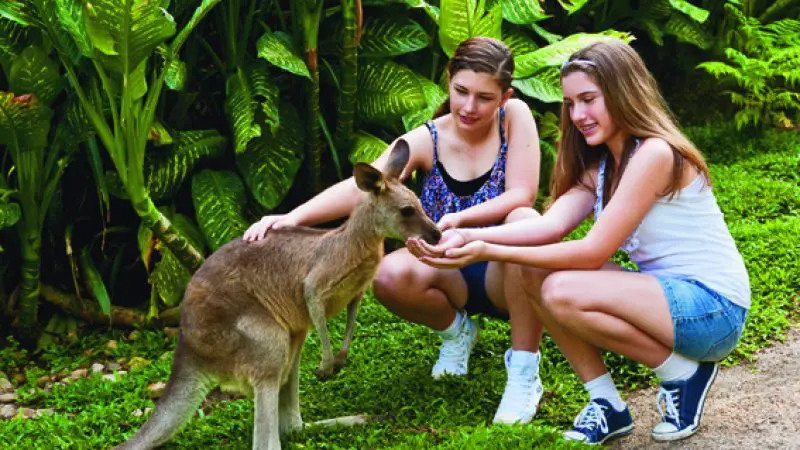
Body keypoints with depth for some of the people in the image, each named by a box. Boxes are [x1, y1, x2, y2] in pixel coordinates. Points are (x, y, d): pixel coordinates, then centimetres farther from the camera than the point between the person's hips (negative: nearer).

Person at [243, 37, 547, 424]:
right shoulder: (426, 140, -10)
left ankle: (524, 370, -21)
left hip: (506, 272, -2)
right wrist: (293, 216, -41)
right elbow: (361, 187, -24)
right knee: (389, 276, -31)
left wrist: (460, 218, -39)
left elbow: (522, 195, -21)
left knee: (525, 220, -36)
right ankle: (455, 331, 7)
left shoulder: (515, 117, -12)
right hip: (452, 272, 2)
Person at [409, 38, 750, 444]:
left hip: (712, 308, -9)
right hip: (665, 294, 9)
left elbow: (594, 252, -23)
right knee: (529, 270, -4)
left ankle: (684, 374, -8)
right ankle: (606, 405, 0)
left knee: (563, 292, -28)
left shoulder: (654, 153, -19)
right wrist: (469, 236, -23)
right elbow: (551, 224, -7)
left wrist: (489, 253, -25)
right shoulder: (601, 164, 10)